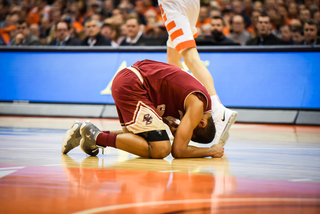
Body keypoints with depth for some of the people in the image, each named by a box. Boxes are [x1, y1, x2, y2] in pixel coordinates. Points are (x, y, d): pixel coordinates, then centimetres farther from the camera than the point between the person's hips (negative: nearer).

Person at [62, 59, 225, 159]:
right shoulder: (197, 105, -11)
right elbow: (178, 151, -14)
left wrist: (166, 120, 9)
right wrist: (210, 151, 0)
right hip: (131, 86, -10)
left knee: (139, 139, 26)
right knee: (160, 149, -15)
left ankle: (84, 132, 16)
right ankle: (97, 136, -14)